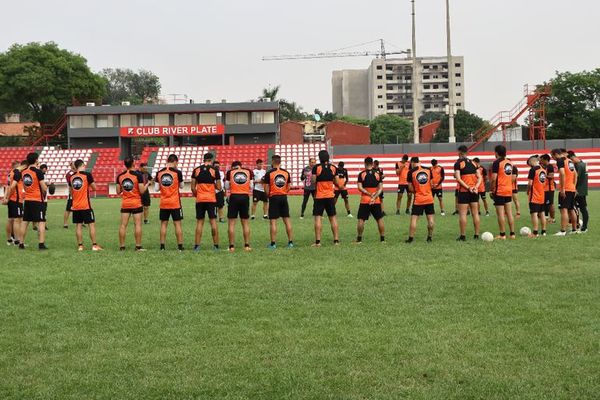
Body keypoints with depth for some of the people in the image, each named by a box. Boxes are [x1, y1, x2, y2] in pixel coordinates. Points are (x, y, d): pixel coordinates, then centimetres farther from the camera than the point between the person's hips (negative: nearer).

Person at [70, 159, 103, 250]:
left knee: (78, 225, 8)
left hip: (75, 206, 4)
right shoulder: (87, 175, -9)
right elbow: (94, 188, -1)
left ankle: (80, 245, 8)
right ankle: (94, 245, 0)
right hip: (86, 205, -4)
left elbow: (70, 192, 15)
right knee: (91, 224, 2)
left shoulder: (71, 177, 6)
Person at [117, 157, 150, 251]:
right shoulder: (138, 175, -10)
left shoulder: (120, 176, 3)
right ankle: (138, 246, -1)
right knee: (138, 224, 0)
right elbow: (142, 191, -10)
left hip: (125, 204, 4)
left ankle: (122, 246, 6)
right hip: (136, 204, -4)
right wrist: (147, 184, 6)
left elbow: (118, 192, 6)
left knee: (123, 225, 4)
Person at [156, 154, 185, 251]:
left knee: (163, 224, 9)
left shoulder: (159, 173, 0)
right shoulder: (177, 172, -9)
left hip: (163, 203, 3)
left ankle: (162, 246, 9)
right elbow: (181, 186, 5)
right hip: (175, 203, -3)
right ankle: (180, 246, 3)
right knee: (177, 224, 2)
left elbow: (156, 189, 4)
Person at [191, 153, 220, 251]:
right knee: (213, 221, 3)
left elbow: (193, 188, 4)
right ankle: (216, 245, 4)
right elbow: (219, 188, -3)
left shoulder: (196, 170, 3)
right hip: (211, 199, -2)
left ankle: (197, 245, 5)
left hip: (200, 199, 2)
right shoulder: (214, 170, -4)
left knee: (199, 222, 7)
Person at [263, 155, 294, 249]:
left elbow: (266, 188, -7)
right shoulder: (286, 173, 4)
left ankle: (273, 243, 0)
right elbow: (288, 187, 8)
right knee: (287, 219, 9)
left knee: (273, 221, 0)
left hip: (274, 198, -4)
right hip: (284, 197, 4)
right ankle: (290, 242, 10)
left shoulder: (269, 173, -9)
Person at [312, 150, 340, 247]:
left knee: (318, 217, -2)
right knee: (333, 217, 10)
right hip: (330, 196, 3)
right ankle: (336, 240, 10)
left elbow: (313, 181, -9)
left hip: (319, 196, -3)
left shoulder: (316, 167, -7)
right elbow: (336, 182, 4)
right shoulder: (333, 168, 2)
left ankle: (318, 241, -7)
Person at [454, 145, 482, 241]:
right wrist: (476, 187, -6)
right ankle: (476, 235, 11)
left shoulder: (458, 163, -5)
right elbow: (479, 177, 6)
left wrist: (468, 188, -15)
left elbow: (458, 179, -14)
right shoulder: (472, 163, 12)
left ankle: (463, 236, -2)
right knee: (475, 213, 9)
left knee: (462, 214, -1)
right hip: (474, 192, 5)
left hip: (463, 191, -5)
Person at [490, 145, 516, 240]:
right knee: (509, 213, 9)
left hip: (499, 191, -7)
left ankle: (502, 235, -2)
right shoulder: (510, 162, 10)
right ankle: (512, 234, 11)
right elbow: (514, 177, 15)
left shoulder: (497, 162, -11)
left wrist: (491, 189, -6)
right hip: (509, 191, 7)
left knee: (500, 214, -3)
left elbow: (494, 178, -16)